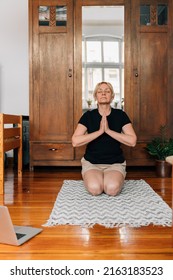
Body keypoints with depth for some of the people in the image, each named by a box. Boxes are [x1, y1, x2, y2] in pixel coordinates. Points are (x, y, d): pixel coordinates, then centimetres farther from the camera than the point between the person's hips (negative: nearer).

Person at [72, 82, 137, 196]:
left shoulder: (120, 115, -1)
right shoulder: (88, 115, -2)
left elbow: (132, 141, -12)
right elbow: (75, 141, -14)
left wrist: (108, 130, -19)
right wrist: (100, 131, -19)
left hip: (115, 163, 0)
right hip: (91, 163, 0)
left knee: (112, 189, -28)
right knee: (95, 188, -28)